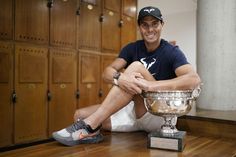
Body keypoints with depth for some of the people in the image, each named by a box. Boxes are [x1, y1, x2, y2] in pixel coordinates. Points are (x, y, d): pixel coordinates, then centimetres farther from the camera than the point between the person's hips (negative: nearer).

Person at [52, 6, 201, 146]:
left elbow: (194, 79, -26)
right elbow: (107, 72, -9)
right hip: (133, 110, 4)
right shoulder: (132, 48, 5)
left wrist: (150, 85, -36)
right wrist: (120, 78, -34)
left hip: (158, 114, -4)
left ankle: (90, 126, -30)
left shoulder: (171, 52, -7)